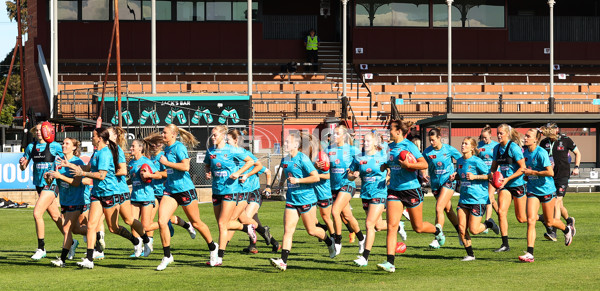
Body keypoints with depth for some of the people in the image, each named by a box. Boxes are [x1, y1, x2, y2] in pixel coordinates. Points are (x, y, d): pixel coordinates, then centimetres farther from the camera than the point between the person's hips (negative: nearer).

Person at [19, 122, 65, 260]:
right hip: (39, 185, 6)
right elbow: (23, 167, 11)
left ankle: (41, 248, -8)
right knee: (56, 216, 12)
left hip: (51, 184, -6)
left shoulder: (54, 146, -5)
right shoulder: (31, 147, 8)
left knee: (37, 213, -16)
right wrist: (22, 163, -10)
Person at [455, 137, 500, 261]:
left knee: (473, 230, -7)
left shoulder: (476, 161, -12)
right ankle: (470, 254, 11)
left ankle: (489, 224, 24)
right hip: (464, 198, 6)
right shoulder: (460, 161, 9)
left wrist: (475, 177, -19)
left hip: (478, 198, -6)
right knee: (461, 229, -2)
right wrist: (455, 175, 4)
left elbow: (489, 175, -11)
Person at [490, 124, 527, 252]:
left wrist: (508, 179, -22)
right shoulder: (497, 148, 4)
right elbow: (494, 166, 17)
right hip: (505, 185, 6)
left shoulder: (513, 147, -17)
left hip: (518, 184, -6)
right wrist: (492, 174, -5)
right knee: (501, 212, -12)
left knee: (521, 218, 2)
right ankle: (505, 244, -7)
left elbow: (523, 168, -18)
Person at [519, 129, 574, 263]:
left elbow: (550, 172, -25)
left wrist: (532, 172, -21)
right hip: (532, 190, 5)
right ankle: (529, 254, -11)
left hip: (546, 190, -5)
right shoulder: (525, 152, 3)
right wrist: (526, 176, 4)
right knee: (530, 221, -9)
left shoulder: (541, 153, -19)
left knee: (549, 222, 10)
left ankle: (567, 229, 43)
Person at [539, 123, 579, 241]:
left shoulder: (565, 140, -3)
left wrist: (576, 167, 1)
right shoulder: (544, 143, 5)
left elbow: (577, 153, 11)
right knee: (559, 204, 10)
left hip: (563, 176, -4)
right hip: (549, 177, 4)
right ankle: (569, 220, 40)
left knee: (557, 203, -14)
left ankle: (553, 232, -18)